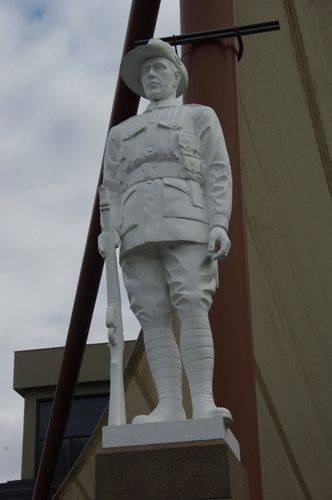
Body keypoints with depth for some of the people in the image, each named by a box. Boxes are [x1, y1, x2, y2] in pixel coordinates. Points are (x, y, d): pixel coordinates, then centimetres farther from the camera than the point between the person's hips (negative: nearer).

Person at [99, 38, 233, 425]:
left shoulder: (200, 116, 19)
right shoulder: (121, 133, 29)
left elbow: (218, 174, 6)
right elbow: (112, 190, 19)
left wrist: (220, 224, -10)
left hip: (187, 225, -3)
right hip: (138, 231, 4)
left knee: (192, 309, -18)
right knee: (153, 318, -8)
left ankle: (203, 405, -24)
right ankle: (169, 407, -13)